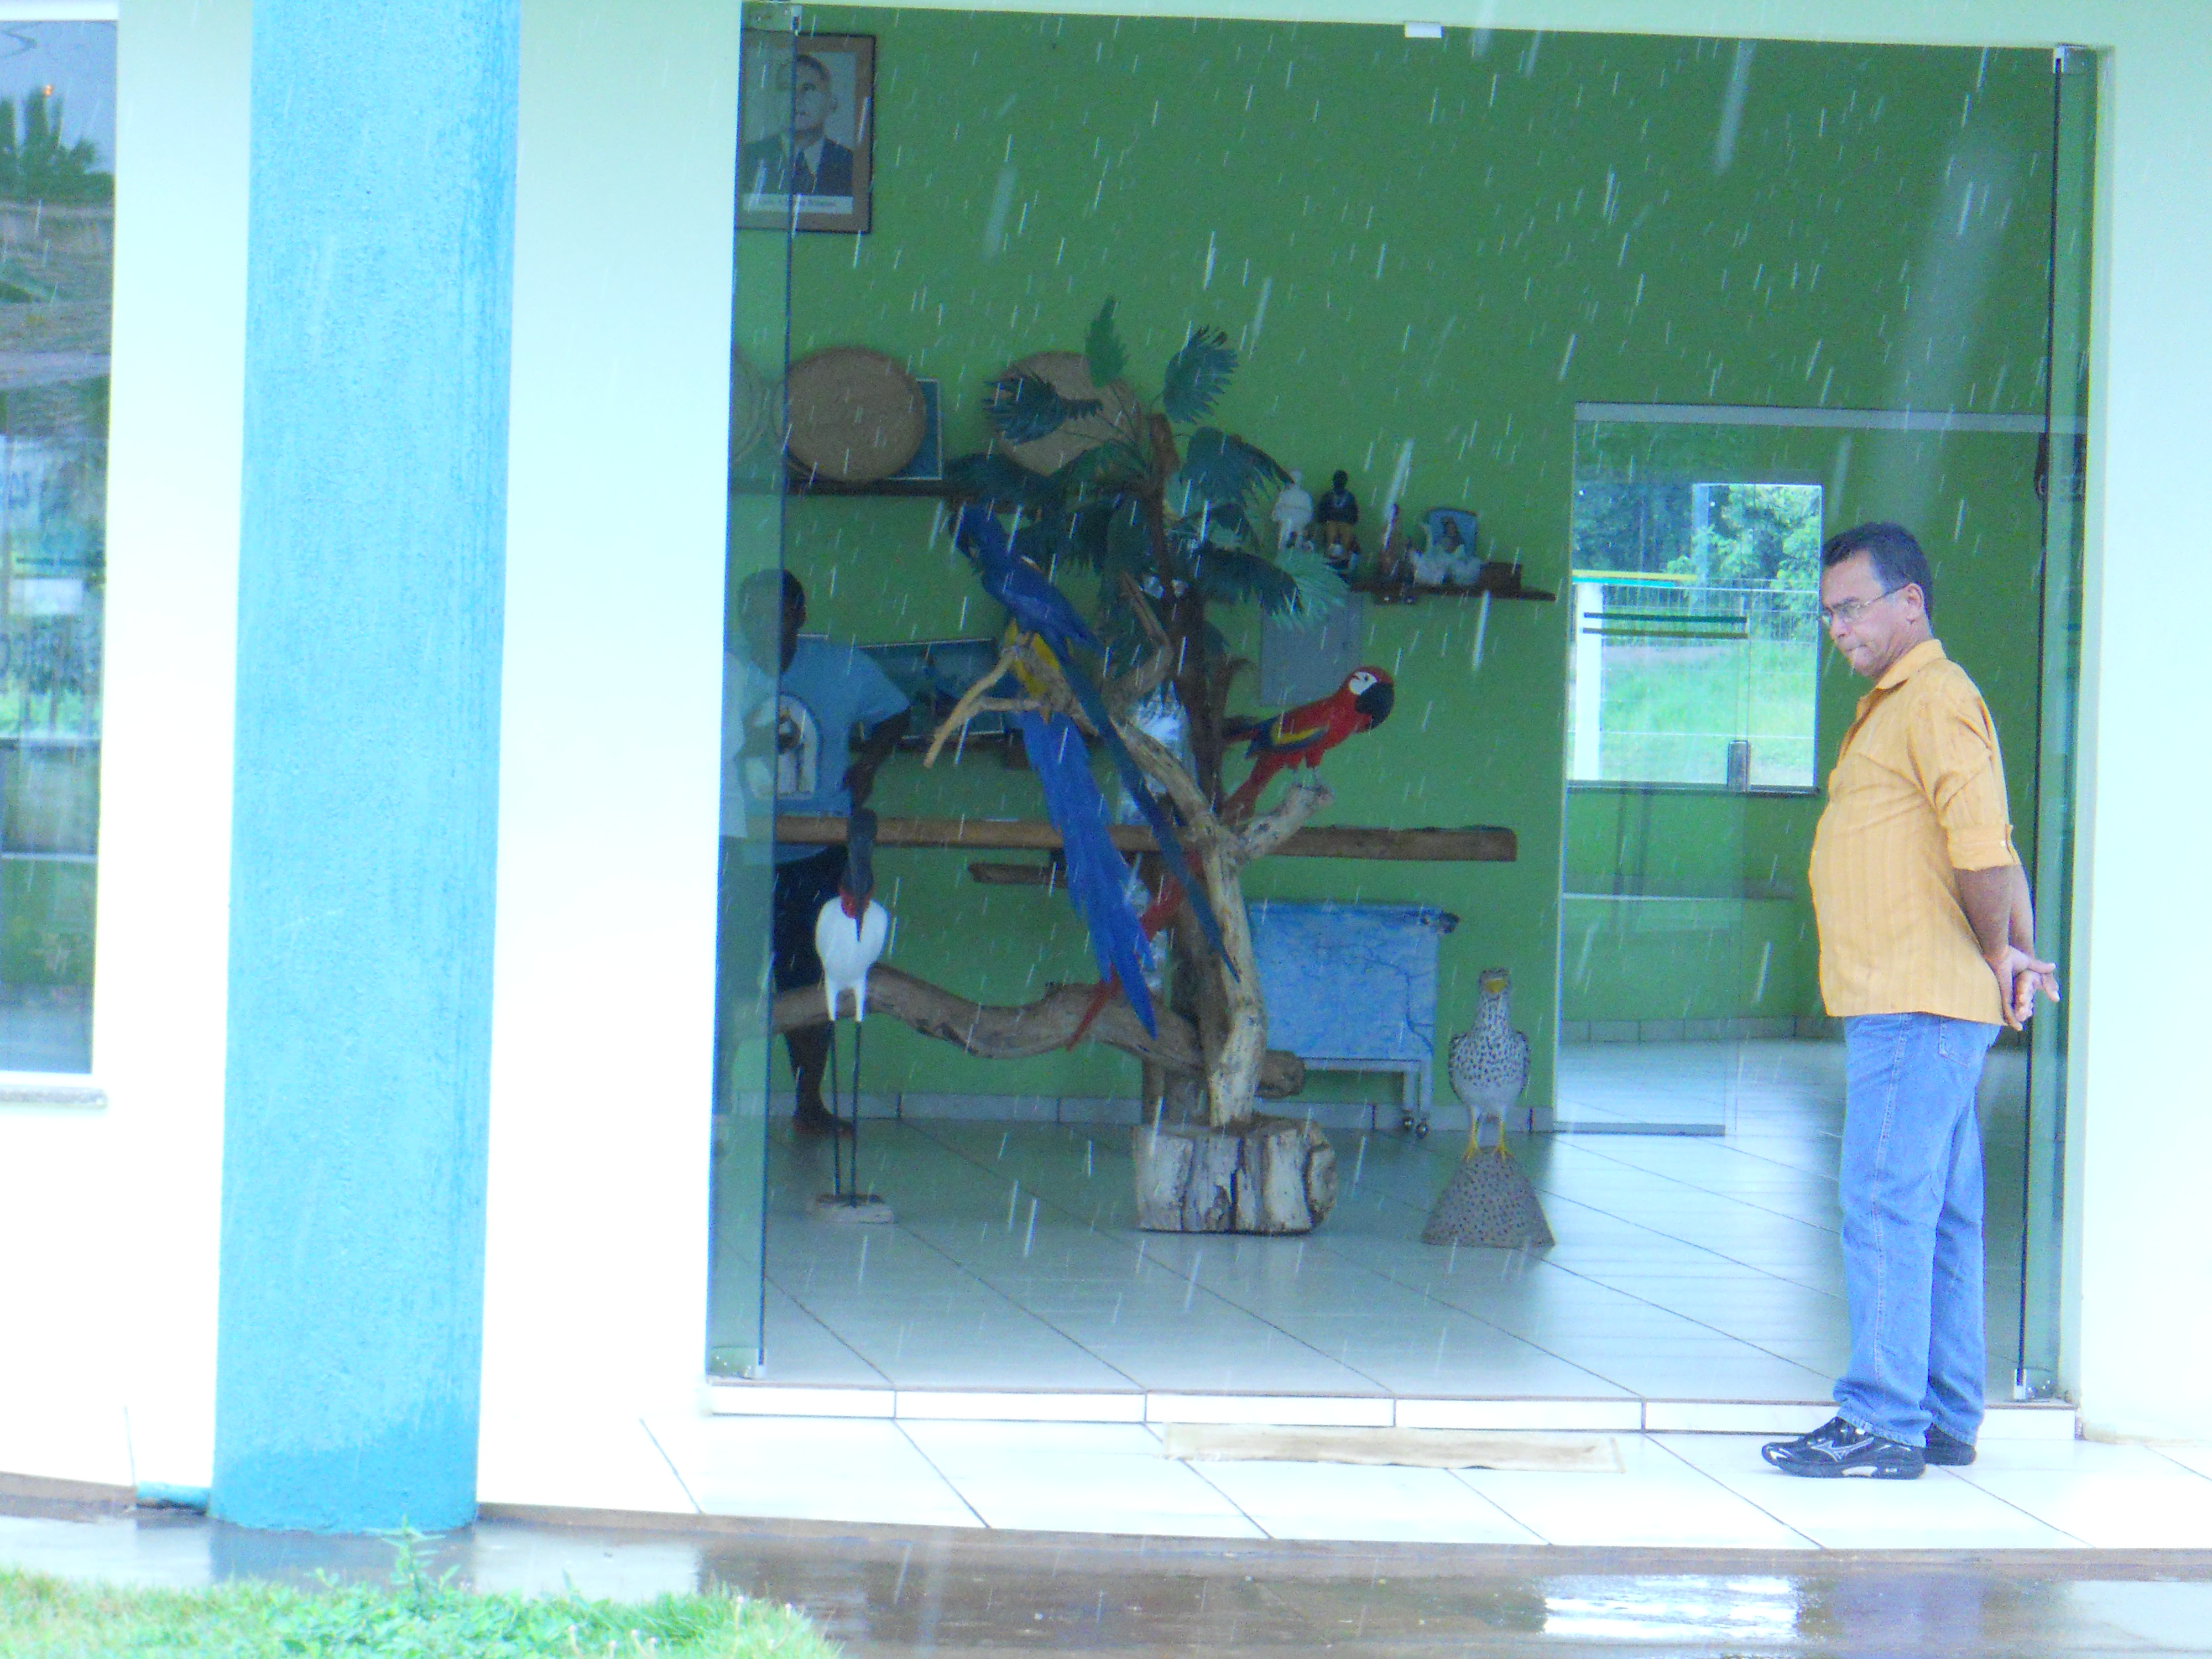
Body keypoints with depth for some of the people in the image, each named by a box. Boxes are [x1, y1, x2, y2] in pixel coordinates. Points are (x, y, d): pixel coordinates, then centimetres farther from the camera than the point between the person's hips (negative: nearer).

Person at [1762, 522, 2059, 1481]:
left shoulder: (1935, 700, -11)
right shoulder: (1892, 706, 22)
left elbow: (1984, 848, -20)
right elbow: (1993, 855, 22)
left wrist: (1996, 952, -8)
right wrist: (2019, 949, 11)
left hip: (1916, 1005, -11)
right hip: (1904, 1004, 11)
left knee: (1887, 1207, -11)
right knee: (1941, 1216, 12)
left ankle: (1884, 1423, -11)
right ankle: (1945, 1418, 17)